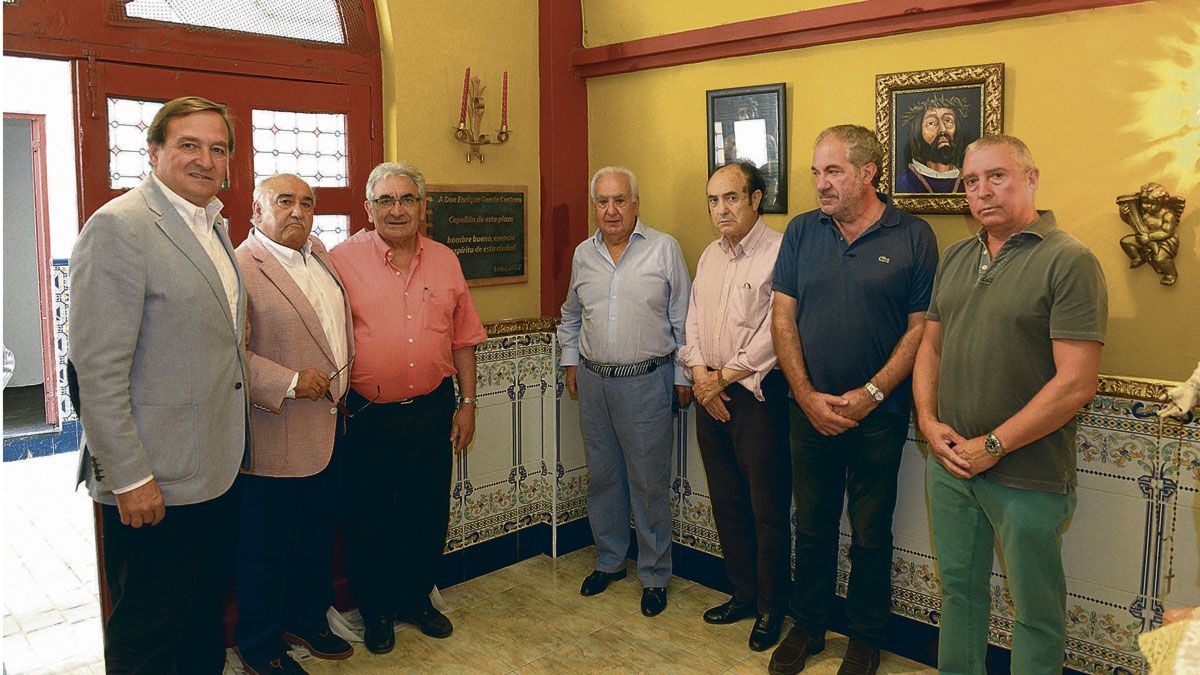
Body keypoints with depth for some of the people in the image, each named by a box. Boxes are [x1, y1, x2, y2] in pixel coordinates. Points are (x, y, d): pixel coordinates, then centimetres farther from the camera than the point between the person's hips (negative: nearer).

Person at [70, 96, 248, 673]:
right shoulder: (119, 226, -15)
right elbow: (99, 370, -19)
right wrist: (130, 478, -20)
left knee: (206, 624, 22)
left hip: (215, 472, 8)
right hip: (153, 485, -8)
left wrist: (232, 446, 16)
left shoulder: (212, 227, 12)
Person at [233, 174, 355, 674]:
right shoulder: (240, 268, -15)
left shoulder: (318, 252, 10)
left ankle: (308, 620, 40)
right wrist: (290, 383, -22)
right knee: (265, 548, 8)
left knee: (317, 537, 21)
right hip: (273, 439, -8)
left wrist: (342, 384, 17)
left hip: (326, 432, 8)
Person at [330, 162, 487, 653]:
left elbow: (463, 338, 10)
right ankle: (374, 611, 30)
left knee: (428, 515, 14)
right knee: (369, 519, 11)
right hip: (368, 418, -3)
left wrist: (467, 403, 8)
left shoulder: (444, 261, 6)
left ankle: (416, 599, 35)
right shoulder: (342, 260, -5)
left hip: (433, 411, 3)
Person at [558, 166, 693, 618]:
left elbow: (682, 319, -2)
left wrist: (683, 376, -3)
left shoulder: (664, 249, -4)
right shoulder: (583, 254, 8)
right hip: (593, 382, 5)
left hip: (646, 382, -4)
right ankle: (609, 560, 32)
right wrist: (571, 360, 17)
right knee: (602, 477, 14)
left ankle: (655, 575, 17)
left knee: (649, 483, 2)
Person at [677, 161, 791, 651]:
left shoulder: (780, 252, -11)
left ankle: (771, 609, 19)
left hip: (758, 395, -7)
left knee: (768, 511, 3)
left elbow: (775, 332, -17)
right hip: (711, 393, 8)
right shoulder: (710, 255, 14)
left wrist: (724, 376, -11)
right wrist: (699, 373, 0)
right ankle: (743, 594, 31)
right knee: (727, 503, 16)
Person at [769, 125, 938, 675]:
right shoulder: (802, 232, 3)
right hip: (811, 409, 3)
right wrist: (808, 396, -8)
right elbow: (783, 319, 1)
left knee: (871, 532, 11)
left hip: (878, 415, -2)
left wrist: (871, 394, -14)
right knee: (812, 524, 14)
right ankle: (807, 626, 32)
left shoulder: (913, 237, -5)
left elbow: (920, 327, -6)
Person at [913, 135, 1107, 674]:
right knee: (958, 589, 20)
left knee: (1035, 609, 11)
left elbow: (1076, 382, -18)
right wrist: (929, 422, -2)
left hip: (1027, 475, -6)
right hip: (949, 463, 6)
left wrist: (993, 446, -16)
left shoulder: (1068, 261, -13)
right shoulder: (955, 258, 9)